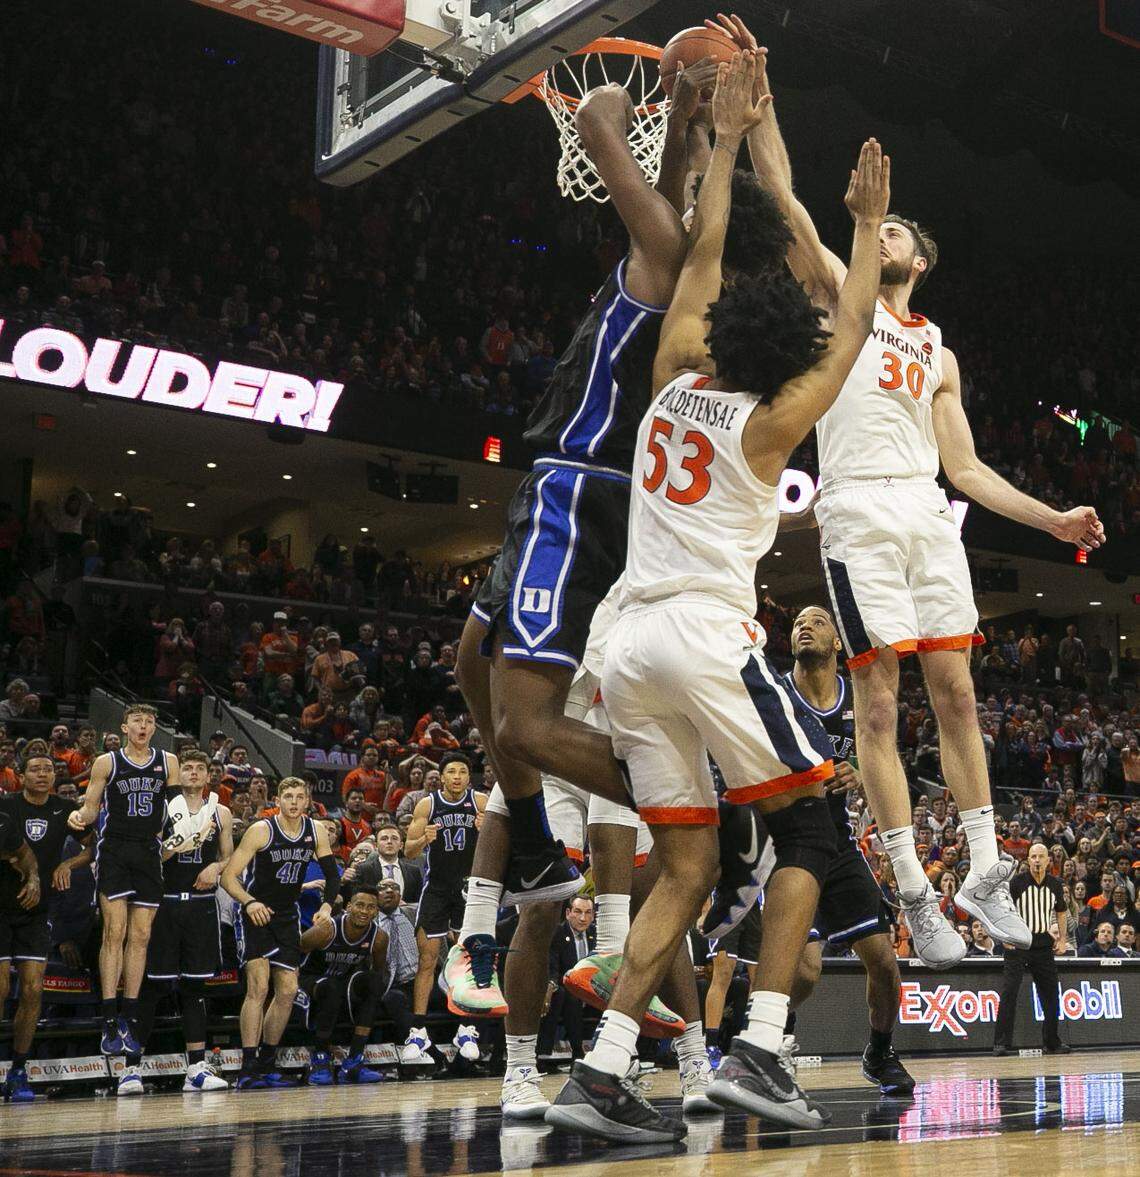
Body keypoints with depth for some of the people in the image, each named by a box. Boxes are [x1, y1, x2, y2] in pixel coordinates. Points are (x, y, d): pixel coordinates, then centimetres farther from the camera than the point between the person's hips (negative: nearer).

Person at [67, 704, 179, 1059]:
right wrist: (79, 815, -16)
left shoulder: (168, 762, 10)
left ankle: (129, 1020, 8)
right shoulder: (107, 762, 4)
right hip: (114, 850, -3)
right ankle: (109, 1022, -7)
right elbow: (91, 806, 5)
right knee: (114, 933, -10)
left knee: (140, 936, 2)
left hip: (150, 853, 3)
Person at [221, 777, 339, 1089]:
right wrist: (249, 902, -36)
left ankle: (267, 1064, 19)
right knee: (258, 986, -18)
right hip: (255, 912, -6)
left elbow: (332, 873, 8)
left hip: (287, 916, 6)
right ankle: (248, 1068, -16)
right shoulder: (261, 830, -17)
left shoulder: (316, 831, -3)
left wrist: (327, 906, -9)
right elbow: (229, 876, -19)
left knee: (288, 990, 5)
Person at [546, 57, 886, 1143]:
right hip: (710, 634, -6)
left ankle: (600, 1075, -1)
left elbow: (701, 253, 24)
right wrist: (867, 223, 24)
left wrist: (725, 139, 30)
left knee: (686, 869, 9)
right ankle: (757, 1050, -4)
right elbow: (853, 328, 13)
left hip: (630, 643, 6)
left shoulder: (673, 383, 14)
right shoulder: (767, 424, 1)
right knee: (806, 829, 8)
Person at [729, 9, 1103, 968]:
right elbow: (782, 196, 2)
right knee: (878, 706, -6)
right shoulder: (841, 295, 13)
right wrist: (759, 97, -5)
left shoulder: (939, 356, 23)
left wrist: (1052, 518, 10)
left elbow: (965, 467, 19)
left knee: (956, 693, 3)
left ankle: (985, 874, 10)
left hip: (931, 521, 4)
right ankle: (916, 894, -3)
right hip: (859, 520, -4)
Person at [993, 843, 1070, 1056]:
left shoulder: (1055, 884, 6)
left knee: (1050, 994, 9)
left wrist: (1062, 939, 11)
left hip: (1044, 944, 4)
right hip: (1018, 943, -4)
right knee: (1009, 992, -12)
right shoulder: (1017, 882, -7)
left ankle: (1052, 1042, 23)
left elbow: (1061, 912, 20)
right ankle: (1001, 1042, -10)